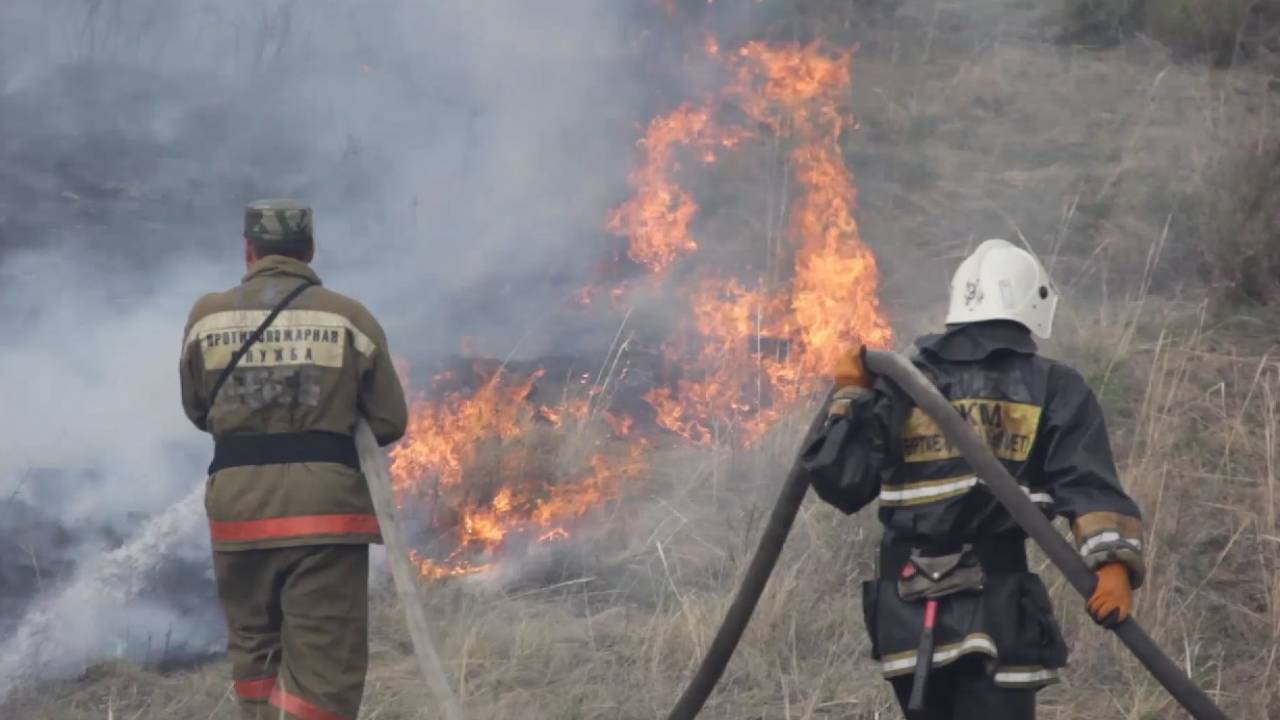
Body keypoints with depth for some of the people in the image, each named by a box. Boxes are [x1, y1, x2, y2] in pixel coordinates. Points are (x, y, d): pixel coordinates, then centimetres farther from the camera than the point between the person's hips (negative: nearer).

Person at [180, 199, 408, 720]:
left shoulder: (207, 316, 4)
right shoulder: (349, 318, -1)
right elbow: (390, 423, 3)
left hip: (239, 504, 2)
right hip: (325, 504, -2)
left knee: (253, 647, 19)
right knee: (324, 661, -3)